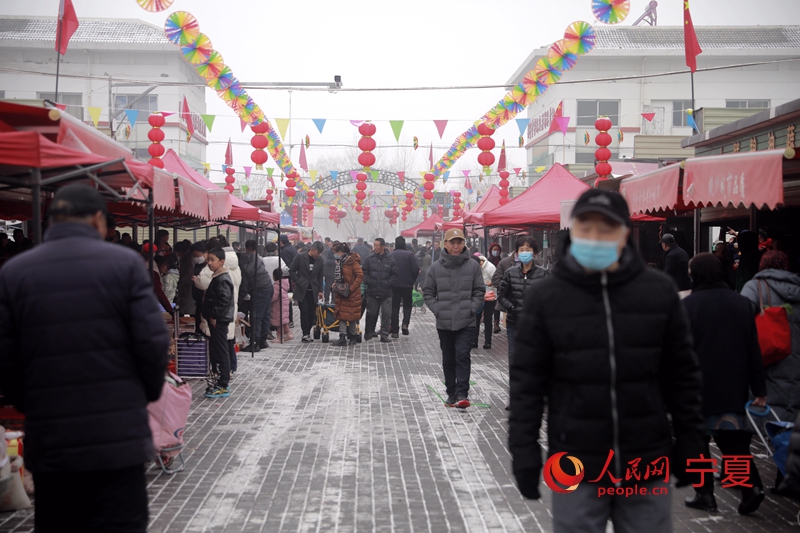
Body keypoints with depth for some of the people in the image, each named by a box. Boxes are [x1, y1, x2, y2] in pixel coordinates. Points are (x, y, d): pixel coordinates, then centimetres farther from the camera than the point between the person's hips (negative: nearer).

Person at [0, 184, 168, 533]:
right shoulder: (125, 263, -4)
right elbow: (153, 341, -9)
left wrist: (30, 406, 15)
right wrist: (148, 393, 8)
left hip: (48, 441, 3)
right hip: (118, 438, -3)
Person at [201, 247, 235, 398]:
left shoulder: (222, 279, -16)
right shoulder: (218, 277, 15)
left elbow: (225, 300, -25)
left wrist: (214, 315, -20)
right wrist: (209, 315, 15)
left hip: (219, 321, -11)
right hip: (217, 320, 11)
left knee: (220, 352, -7)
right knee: (215, 351, 15)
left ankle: (223, 387, -3)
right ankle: (221, 382, 23)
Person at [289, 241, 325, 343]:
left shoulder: (320, 260, 4)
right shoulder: (300, 257, -4)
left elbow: (320, 276, 11)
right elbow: (291, 270, 1)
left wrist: (320, 290, 6)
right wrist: (298, 282, -7)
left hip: (313, 291, 3)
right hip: (302, 290, -3)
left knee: (312, 313, 1)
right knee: (304, 311, -7)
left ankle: (307, 333, 12)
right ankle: (306, 334, -2)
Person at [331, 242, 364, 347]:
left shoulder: (352, 261, -15)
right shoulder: (339, 261, 10)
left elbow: (360, 276, -19)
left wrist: (351, 288, -19)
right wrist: (336, 283, 3)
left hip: (352, 294, -7)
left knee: (351, 315, 3)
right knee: (341, 314, 1)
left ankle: (352, 336, 16)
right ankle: (342, 338, -1)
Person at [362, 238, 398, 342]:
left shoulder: (390, 260, -3)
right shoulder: (370, 258, 0)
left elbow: (394, 275, 0)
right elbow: (364, 272, 4)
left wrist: (387, 283, -11)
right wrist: (369, 282, -7)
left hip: (386, 293, -1)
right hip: (372, 292, 1)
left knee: (386, 314, -1)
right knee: (371, 313, 11)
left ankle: (384, 335, 5)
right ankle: (370, 332, 27)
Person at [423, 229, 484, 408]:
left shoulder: (473, 266, -1)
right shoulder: (436, 267, 0)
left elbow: (479, 291, 4)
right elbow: (428, 292, 6)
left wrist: (472, 309, -6)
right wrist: (437, 309, -5)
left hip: (466, 322, -2)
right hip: (444, 323, 2)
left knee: (463, 356, -10)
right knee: (448, 359, 11)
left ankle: (462, 393, -8)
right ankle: (451, 392, 22)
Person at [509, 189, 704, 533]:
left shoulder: (659, 291, 0)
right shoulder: (545, 297, -2)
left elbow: (682, 374, 6)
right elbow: (527, 380, -1)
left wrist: (689, 443, 6)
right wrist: (524, 451, -4)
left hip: (647, 466, 1)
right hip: (575, 467, -1)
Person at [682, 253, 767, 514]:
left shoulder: (688, 305, -10)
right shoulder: (741, 303, 5)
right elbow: (753, 350, 7)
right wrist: (759, 389, 10)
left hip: (697, 387, -4)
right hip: (733, 388, 4)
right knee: (733, 440, 10)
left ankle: (704, 493, 10)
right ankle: (751, 485, -6)